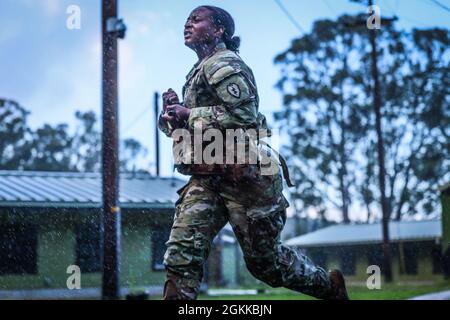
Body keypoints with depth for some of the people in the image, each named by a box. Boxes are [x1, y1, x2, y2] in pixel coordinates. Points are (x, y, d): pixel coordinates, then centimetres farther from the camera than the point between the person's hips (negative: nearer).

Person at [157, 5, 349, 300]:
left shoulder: (223, 63, -10)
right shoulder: (198, 71, 18)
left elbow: (243, 115, -23)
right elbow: (192, 127, 23)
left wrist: (189, 115, -18)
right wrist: (174, 111, 2)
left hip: (244, 176, -8)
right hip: (207, 179, 8)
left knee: (264, 260, 5)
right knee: (181, 253, -8)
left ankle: (329, 286, 28)